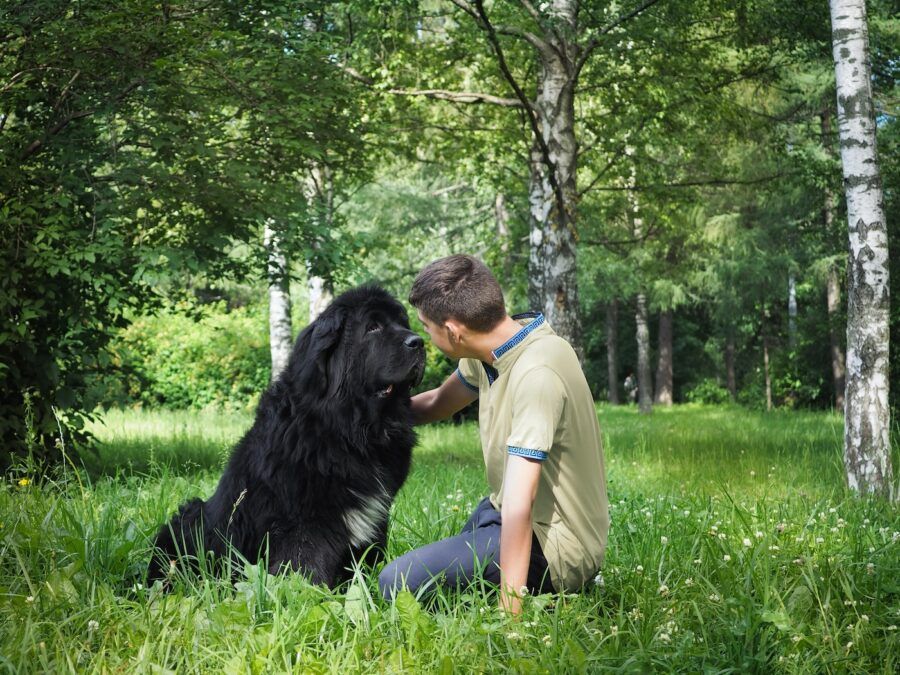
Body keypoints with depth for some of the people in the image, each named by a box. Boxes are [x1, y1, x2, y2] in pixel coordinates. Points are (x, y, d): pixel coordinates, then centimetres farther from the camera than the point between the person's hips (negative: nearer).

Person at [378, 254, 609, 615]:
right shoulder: (493, 349, 0)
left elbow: (519, 502, -31)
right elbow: (435, 404, 21)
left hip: (552, 545, -10)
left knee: (398, 584, -21)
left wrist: (509, 613, -32)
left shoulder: (536, 374, -28)